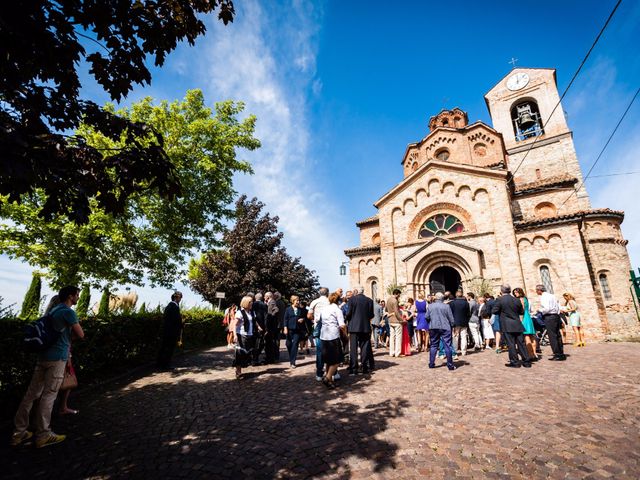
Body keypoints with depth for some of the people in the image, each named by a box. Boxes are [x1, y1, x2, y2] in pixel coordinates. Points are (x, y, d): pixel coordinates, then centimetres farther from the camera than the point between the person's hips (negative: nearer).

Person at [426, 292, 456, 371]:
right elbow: (451, 318, -3)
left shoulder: (430, 306, 1)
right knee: (447, 346, 3)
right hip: (445, 328, -3)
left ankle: (431, 364, 14)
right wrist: (452, 325, 13)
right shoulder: (446, 306, -6)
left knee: (433, 346, 11)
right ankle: (450, 365, 6)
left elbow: (427, 317, 3)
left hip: (433, 328, 3)